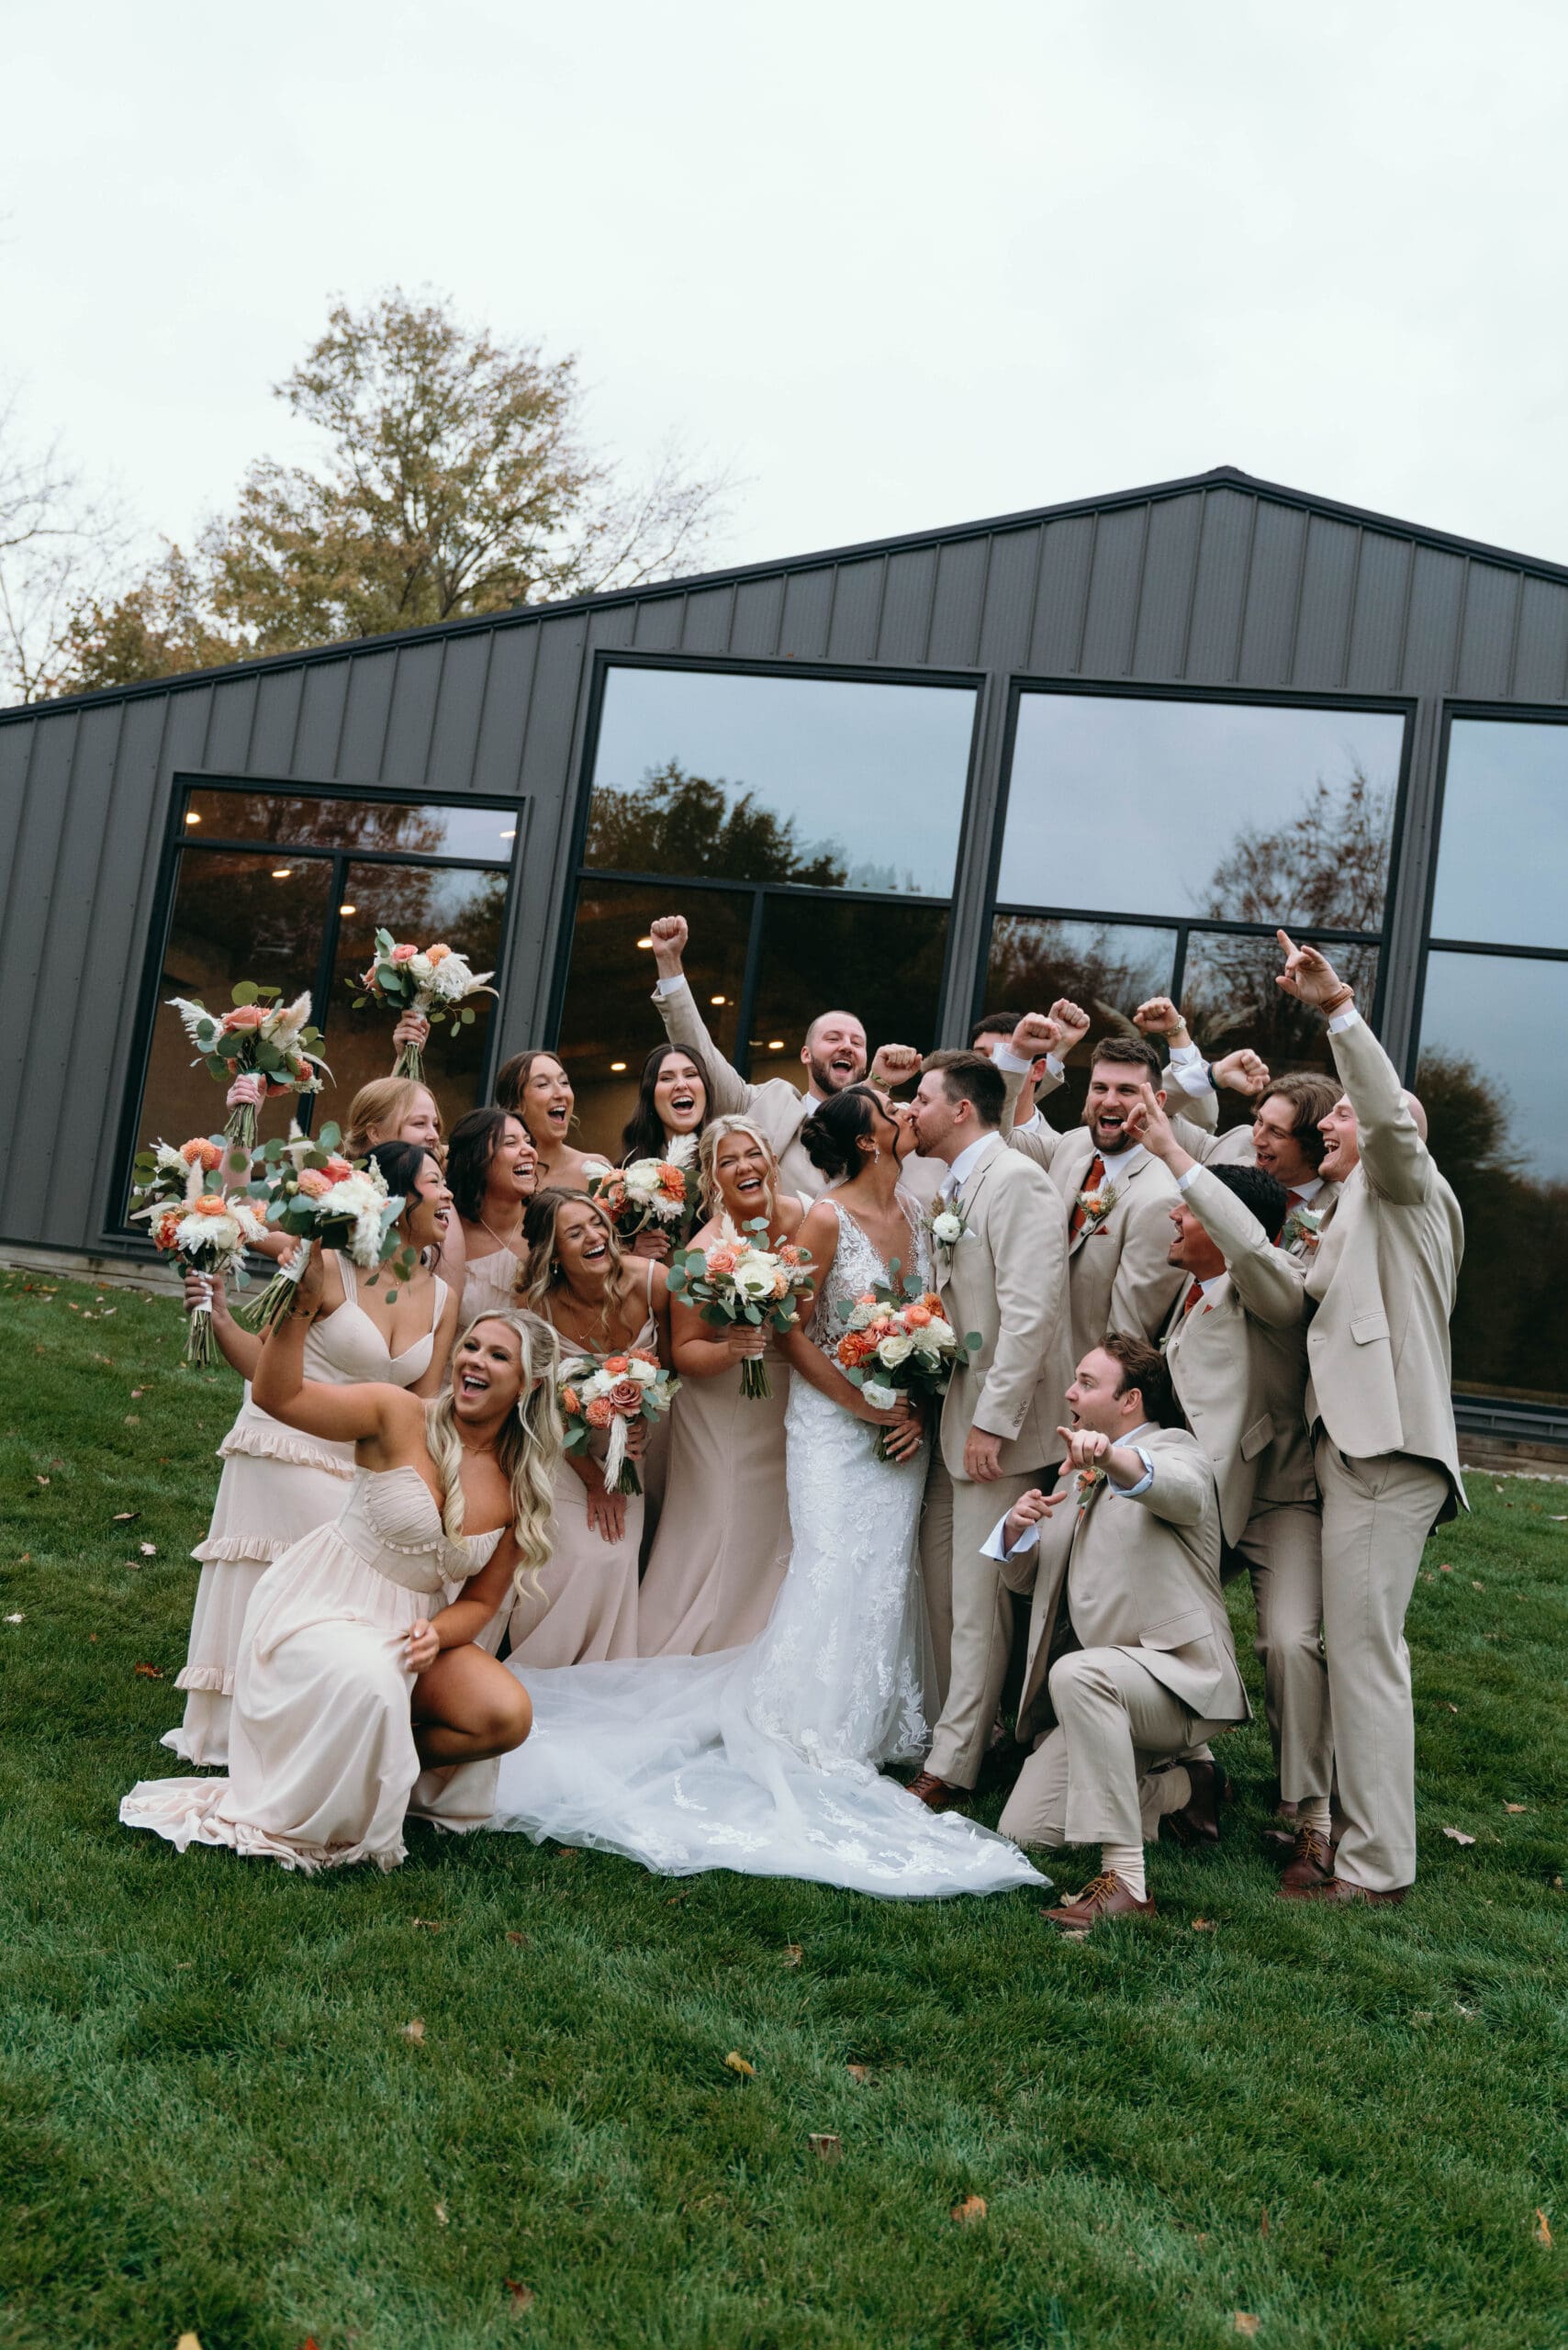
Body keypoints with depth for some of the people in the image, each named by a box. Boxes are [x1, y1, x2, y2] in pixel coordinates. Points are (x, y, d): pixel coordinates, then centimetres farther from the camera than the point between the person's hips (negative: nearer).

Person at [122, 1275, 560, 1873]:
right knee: (369, 1686, -36)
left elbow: (480, 1600, 4)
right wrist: (301, 1307, -38)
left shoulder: (521, 1489, -3)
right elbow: (278, 1395, -25)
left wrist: (437, 1634, -18)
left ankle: (385, 1766, 9)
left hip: (413, 1626, 4)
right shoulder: (402, 1418, -14)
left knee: (507, 1715, -18)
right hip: (325, 1605, -4)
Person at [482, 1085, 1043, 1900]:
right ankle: (811, 1737, 4)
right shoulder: (827, 1219, -13)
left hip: (901, 1430, 6)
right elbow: (791, 1331, -12)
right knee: (836, 1578, -7)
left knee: (886, 1578, 9)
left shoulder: (912, 1211, 5)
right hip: (834, 1427, -6)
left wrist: (916, 1409, -3)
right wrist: (865, 1407, -13)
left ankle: (870, 1730, 21)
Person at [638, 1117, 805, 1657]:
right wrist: (729, 1350, -31)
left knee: (779, 1534, 13)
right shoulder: (706, 1250, -19)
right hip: (723, 1414, -4)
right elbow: (683, 1351, -13)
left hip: (788, 1404, 5)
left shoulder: (803, 1216, -8)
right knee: (726, 1538, 0)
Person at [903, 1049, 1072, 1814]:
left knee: (978, 1600, -2)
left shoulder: (1015, 1180, -14)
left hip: (997, 1425, -9)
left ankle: (951, 1766, 5)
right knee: (940, 1589, 13)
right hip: (951, 1421, 9)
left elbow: (1030, 1312, -21)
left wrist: (992, 1422, -22)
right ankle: (948, 1732, 24)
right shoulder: (951, 1191, 15)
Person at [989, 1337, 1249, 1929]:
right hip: (1093, 1699, 8)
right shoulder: (1077, 1472, 20)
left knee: (1077, 1674, -39)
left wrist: (1110, 1457, -54)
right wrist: (1017, 1527, -3)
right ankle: (1179, 1784, 17)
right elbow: (1022, 1577, 22)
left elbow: (1182, 1491, -31)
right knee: (1022, 1831, -5)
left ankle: (1125, 1880, -34)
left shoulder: (1173, 1449, -4)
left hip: (1176, 1678, -8)